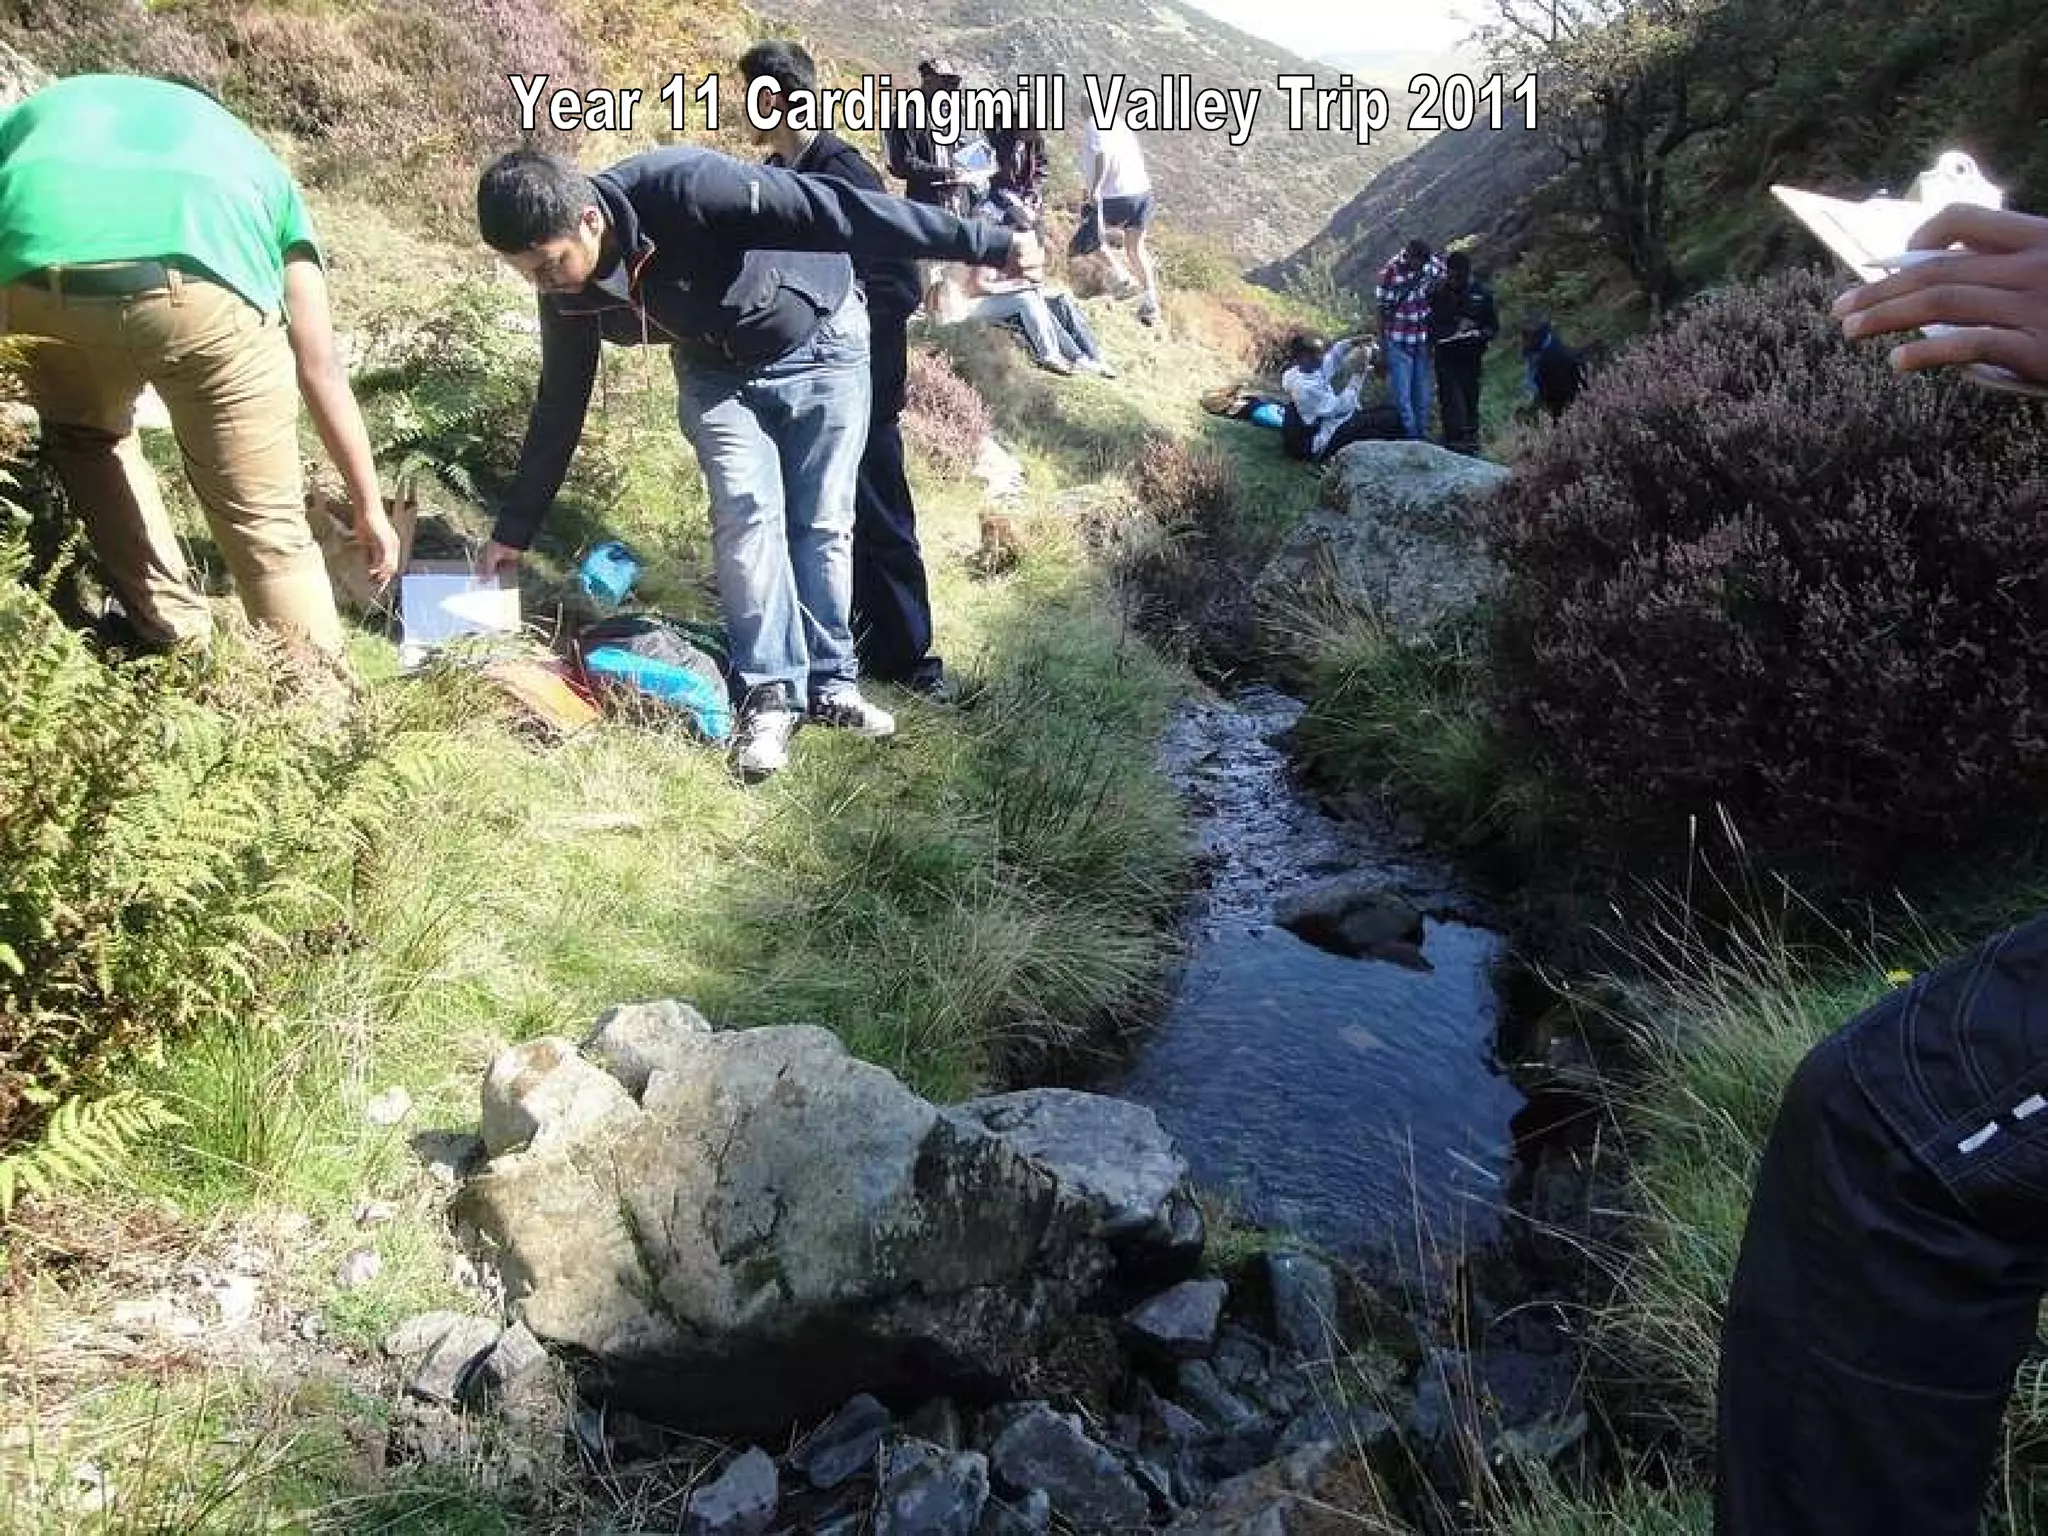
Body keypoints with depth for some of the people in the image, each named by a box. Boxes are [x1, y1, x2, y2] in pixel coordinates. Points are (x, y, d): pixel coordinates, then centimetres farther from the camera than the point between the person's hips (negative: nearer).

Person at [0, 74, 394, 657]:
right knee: (267, 523, 13)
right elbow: (321, 367, 32)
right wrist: (369, 508, 37)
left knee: (84, 439, 33)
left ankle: (173, 635, 38)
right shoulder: (253, 160, 37)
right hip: (204, 285, -1)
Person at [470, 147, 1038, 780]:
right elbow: (559, 408, -2)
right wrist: (513, 529, 4)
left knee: (823, 523, -2)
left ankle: (831, 682, 9)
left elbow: (834, 211, -35)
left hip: (819, 345, -3)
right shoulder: (569, 295, -17)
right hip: (717, 373, 4)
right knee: (746, 516, -14)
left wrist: (986, 244, -33)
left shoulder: (685, 188, -36)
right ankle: (770, 692, -7)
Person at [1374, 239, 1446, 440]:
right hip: (1399, 343, -4)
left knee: (1423, 396, 11)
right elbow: (1383, 311, -7)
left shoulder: (1434, 265, -4)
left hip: (1423, 342, 4)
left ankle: (1422, 436, 21)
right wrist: (1382, 347, -4)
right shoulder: (1390, 272, -14)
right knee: (1403, 397, -4)